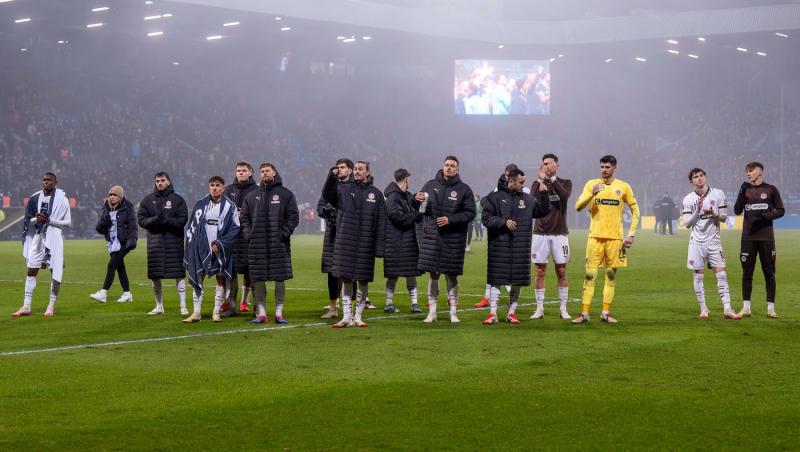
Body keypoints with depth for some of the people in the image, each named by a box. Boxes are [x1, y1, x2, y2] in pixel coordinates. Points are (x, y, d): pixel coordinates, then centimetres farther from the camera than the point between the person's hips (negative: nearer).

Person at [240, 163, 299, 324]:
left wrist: (284, 233, -9)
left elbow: (293, 216, 1)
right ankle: (261, 313, 7)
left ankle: (279, 313, 5)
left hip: (279, 244, -2)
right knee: (258, 279, 1)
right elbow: (244, 216, 16)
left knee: (280, 278, -1)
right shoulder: (252, 196, 14)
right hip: (257, 244, 2)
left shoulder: (286, 194, 5)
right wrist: (248, 234, 2)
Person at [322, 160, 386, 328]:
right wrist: (332, 177, -29)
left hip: (366, 243, 0)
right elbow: (327, 194, -12)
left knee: (363, 280, 4)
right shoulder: (344, 189, 7)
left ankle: (358, 316, 13)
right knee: (346, 279, 0)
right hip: (345, 242, 0)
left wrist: (379, 246, -3)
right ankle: (346, 316, 4)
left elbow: (381, 222, 3)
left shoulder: (376, 194, 5)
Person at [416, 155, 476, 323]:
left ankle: (453, 313, 12)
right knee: (433, 274, 4)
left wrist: (450, 219, -13)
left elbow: (470, 213, -2)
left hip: (453, 238, -1)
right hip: (431, 235, 2)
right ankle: (431, 312, 11)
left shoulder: (464, 190, 1)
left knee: (452, 275, 4)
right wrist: (416, 199, -9)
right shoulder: (431, 185, 8)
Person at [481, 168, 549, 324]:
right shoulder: (495, 197, -1)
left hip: (520, 247, 4)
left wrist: (543, 194, 3)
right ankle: (492, 313, 1)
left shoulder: (528, 199, 12)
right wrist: (504, 222, -17)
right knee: (496, 281, -3)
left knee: (517, 282, 6)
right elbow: (486, 218, -4)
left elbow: (543, 211, 17)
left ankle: (512, 313, 15)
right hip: (499, 246, -4)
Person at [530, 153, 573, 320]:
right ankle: (539, 309, 6)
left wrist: (552, 178, -17)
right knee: (540, 272, 1)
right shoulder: (537, 184, 8)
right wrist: (542, 181, -16)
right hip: (540, 233, 1)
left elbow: (565, 195, -17)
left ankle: (563, 309, 7)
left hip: (559, 233, -1)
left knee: (561, 272, 1)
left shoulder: (565, 183, 6)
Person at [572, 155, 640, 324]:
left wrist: (631, 234, 2)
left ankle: (606, 312, 12)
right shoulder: (591, 184, 3)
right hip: (595, 236, -1)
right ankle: (585, 313, -2)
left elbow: (635, 210, 10)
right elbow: (578, 207, -5)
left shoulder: (623, 186, 4)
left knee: (611, 274, 5)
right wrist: (591, 194, -22)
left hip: (615, 238, 1)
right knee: (590, 275, -4)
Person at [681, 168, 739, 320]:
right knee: (698, 276, 1)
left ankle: (727, 309, -7)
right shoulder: (688, 199, 1)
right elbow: (687, 224, -2)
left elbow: (724, 217, 3)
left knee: (721, 274, -5)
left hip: (714, 240, 0)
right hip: (697, 242, 0)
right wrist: (698, 211, -15)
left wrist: (713, 213, -17)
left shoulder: (718, 194, 1)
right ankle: (703, 309, 10)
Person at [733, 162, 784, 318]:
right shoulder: (745, 189, 10)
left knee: (769, 272, 0)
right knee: (747, 272, 2)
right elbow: (737, 211, 3)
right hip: (748, 237, 2)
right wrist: (742, 193, -9)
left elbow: (780, 210, 3)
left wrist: (767, 215, -14)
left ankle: (770, 307, 4)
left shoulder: (771, 190, 3)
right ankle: (746, 307, 6)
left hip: (766, 238, -2)